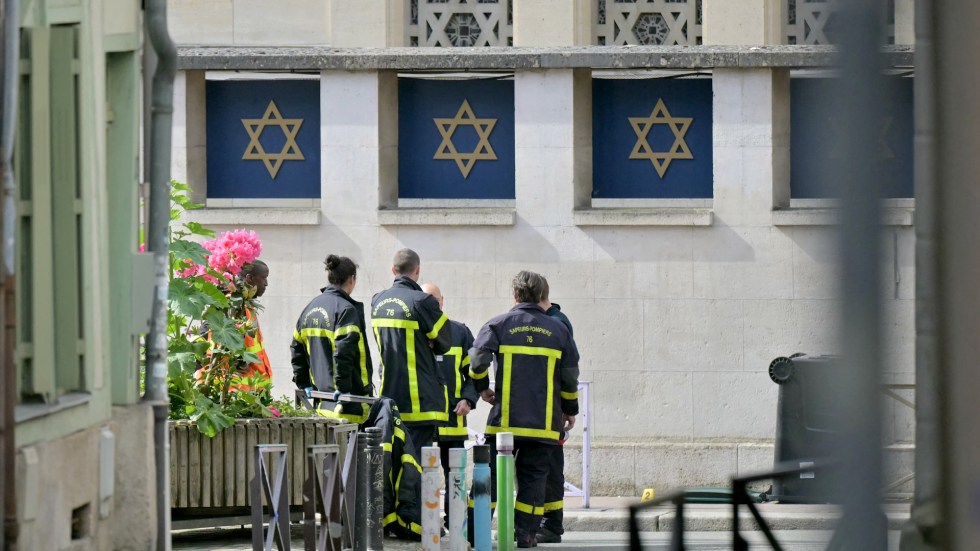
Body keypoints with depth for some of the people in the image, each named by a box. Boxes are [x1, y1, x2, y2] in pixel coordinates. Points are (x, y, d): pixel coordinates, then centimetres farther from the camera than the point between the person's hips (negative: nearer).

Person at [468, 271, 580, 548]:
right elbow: (570, 376, 9)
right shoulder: (557, 330, 7)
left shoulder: (498, 325, -1)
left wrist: (482, 388, 7)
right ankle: (526, 532, 0)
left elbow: (478, 360, -12)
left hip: (505, 418, -2)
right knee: (533, 475, 6)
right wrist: (570, 410, 21)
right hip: (545, 421, 2)